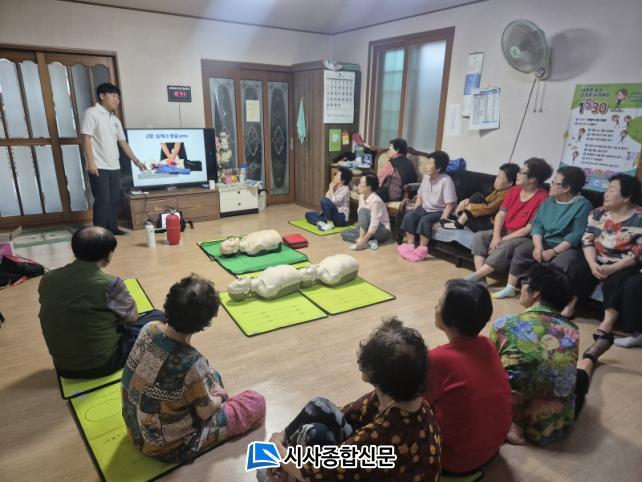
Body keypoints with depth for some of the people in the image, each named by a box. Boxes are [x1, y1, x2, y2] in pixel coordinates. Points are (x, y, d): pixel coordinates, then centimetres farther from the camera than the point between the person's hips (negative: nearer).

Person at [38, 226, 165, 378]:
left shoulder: (47, 279, -6)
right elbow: (132, 317, -6)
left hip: (63, 366, 7)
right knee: (157, 316, 10)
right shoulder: (109, 284, -23)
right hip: (101, 363, -6)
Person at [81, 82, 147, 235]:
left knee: (115, 199, 10)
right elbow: (86, 138, -11)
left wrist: (136, 161, 19)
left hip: (114, 167, 7)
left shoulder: (115, 120, 17)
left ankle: (112, 228, 21)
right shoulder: (92, 113, -4)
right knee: (102, 200, -6)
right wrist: (91, 162, -18)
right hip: (99, 167, -7)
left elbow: (123, 142, 20)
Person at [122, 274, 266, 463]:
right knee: (256, 402, 4)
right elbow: (205, 412, -17)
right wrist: (218, 399, 3)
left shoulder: (149, 329, -17)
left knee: (211, 376, 25)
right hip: (169, 447, -7)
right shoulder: (191, 362, -37)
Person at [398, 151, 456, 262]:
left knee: (425, 220, -33)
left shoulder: (446, 180, -20)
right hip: (425, 208, 6)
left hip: (439, 211, -6)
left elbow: (450, 204, -20)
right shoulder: (426, 177, 1)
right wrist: (414, 211, 0)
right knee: (409, 215, -20)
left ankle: (422, 249, -22)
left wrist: (441, 221, -25)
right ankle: (410, 245, -16)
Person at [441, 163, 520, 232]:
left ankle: (458, 224, -11)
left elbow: (488, 209, -25)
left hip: (490, 224, -10)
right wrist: (468, 201, -6)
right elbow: (485, 201, 12)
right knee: (478, 196, 2)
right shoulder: (500, 190, 11)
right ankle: (460, 220, -5)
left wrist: (467, 206, -17)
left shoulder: (508, 194, -19)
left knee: (477, 198, -17)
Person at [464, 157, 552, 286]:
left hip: (524, 237, -7)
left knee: (505, 247, -36)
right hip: (504, 231, 7)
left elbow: (530, 228, -18)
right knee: (479, 236, -16)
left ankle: (474, 277, -30)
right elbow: (501, 214, 2)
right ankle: (480, 279, -27)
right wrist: (496, 236, -15)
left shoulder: (542, 198, -15)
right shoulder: (514, 190, 7)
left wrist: (503, 240, -19)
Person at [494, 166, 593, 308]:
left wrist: (553, 252, -25)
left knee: (565, 261, -36)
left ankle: (569, 303, -27)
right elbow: (537, 224, 3)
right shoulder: (548, 202, 10)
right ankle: (511, 287, -4)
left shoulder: (583, 205, -12)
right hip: (546, 242, 7)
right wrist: (538, 246, -14)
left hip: (569, 247, -6)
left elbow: (576, 235, -20)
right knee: (521, 250, -13)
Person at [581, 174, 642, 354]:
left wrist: (612, 268, -25)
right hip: (600, 265, 5)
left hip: (627, 269, -5)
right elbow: (587, 240, 2)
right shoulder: (598, 214, 7)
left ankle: (605, 330, -37)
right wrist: (592, 263, -15)